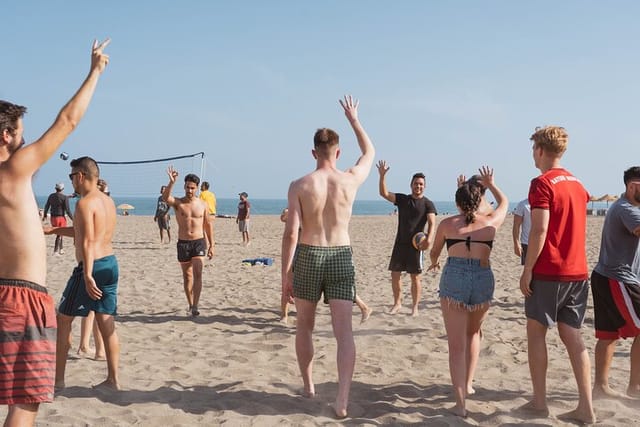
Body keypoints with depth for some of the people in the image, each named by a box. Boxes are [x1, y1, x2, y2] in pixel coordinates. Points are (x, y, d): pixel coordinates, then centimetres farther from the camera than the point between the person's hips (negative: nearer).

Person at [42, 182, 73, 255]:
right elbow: (67, 210, -16)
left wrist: (44, 215, 26)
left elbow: (46, 206, 11)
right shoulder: (65, 198, -14)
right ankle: (55, 252, -1)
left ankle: (60, 249, 27)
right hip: (61, 218, -6)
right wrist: (72, 219, -6)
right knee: (59, 235, 0)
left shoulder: (51, 196, 3)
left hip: (53, 218, 6)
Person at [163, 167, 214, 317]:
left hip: (199, 242, -1)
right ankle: (190, 304, 26)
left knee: (198, 274, -13)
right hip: (183, 243, 1)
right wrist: (171, 182, -40)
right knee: (187, 276, 12)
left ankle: (195, 306, -14)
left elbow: (208, 225, 9)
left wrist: (211, 245, 7)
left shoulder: (203, 205, 2)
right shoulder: (178, 203, -2)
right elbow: (165, 198, -24)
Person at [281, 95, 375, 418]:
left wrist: (285, 274, -4)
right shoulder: (351, 180, -1)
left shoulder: (299, 186, -7)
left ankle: (308, 385, 31)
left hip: (308, 256, -1)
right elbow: (370, 152, 20)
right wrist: (354, 119, 29)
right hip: (341, 257, 1)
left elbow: (291, 233, -10)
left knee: (305, 325, 19)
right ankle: (342, 398, -12)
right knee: (344, 331, -1)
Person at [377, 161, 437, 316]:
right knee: (395, 275, 6)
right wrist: (382, 176, -16)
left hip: (416, 245, -3)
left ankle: (415, 306, 12)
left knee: (415, 277, 1)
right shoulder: (402, 199, 8)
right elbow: (384, 193, -1)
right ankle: (397, 303, 22)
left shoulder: (428, 204, -1)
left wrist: (429, 238, -31)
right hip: (400, 243, 3)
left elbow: (432, 223, -13)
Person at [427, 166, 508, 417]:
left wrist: (434, 264, 46)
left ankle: (460, 402, -8)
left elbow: (434, 252, 25)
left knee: (456, 345, -1)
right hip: (483, 279, 2)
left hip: (453, 277, -2)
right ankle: (468, 384, 32)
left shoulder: (447, 224, 9)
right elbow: (504, 203, 32)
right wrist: (490, 184, 45)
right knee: (473, 333, 27)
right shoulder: (491, 222, 10)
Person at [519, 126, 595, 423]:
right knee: (572, 335, 9)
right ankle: (585, 407, 7)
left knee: (536, 331, 6)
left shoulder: (542, 184, -11)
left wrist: (527, 270, -13)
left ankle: (539, 402, 10)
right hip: (578, 271, 7)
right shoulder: (576, 183, 13)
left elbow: (539, 230, -18)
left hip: (548, 271, -7)